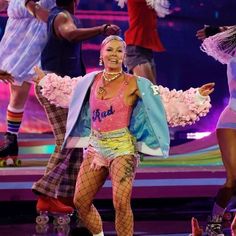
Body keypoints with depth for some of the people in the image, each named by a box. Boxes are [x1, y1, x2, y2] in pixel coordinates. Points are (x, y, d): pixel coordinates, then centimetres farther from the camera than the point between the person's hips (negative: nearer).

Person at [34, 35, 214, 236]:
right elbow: (64, 90, 27)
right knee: (80, 201, 4)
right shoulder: (92, 81, 7)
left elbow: (166, 101, -5)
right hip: (95, 147, 5)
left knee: (121, 203, -19)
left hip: (122, 148, -5)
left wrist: (197, 96, -13)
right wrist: (43, 78, 32)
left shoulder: (134, 84, -6)